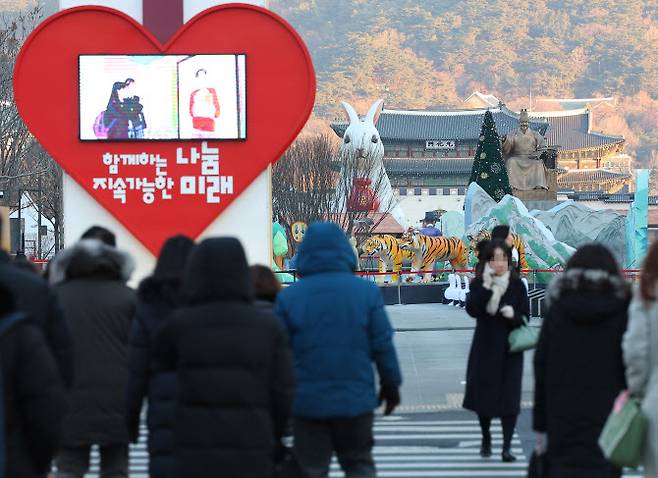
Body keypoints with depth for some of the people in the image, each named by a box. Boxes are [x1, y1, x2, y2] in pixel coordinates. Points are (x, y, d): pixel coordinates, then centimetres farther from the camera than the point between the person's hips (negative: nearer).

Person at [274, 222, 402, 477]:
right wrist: (391, 385, 11)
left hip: (307, 401, 0)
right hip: (356, 399, 1)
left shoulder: (288, 297, -5)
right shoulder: (366, 291, -4)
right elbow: (383, 344, -3)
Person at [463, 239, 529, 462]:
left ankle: (507, 446, 0)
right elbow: (472, 310, -18)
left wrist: (513, 315, -23)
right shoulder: (478, 284, -4)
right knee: (483, 394, 10)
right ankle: (486, 439, 32)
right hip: (485, 347, 1)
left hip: (509, 349, -1)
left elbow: (525, 316, -1)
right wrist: (486, 286, -26)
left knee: (508, 398, -5)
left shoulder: (517, 285, -3)